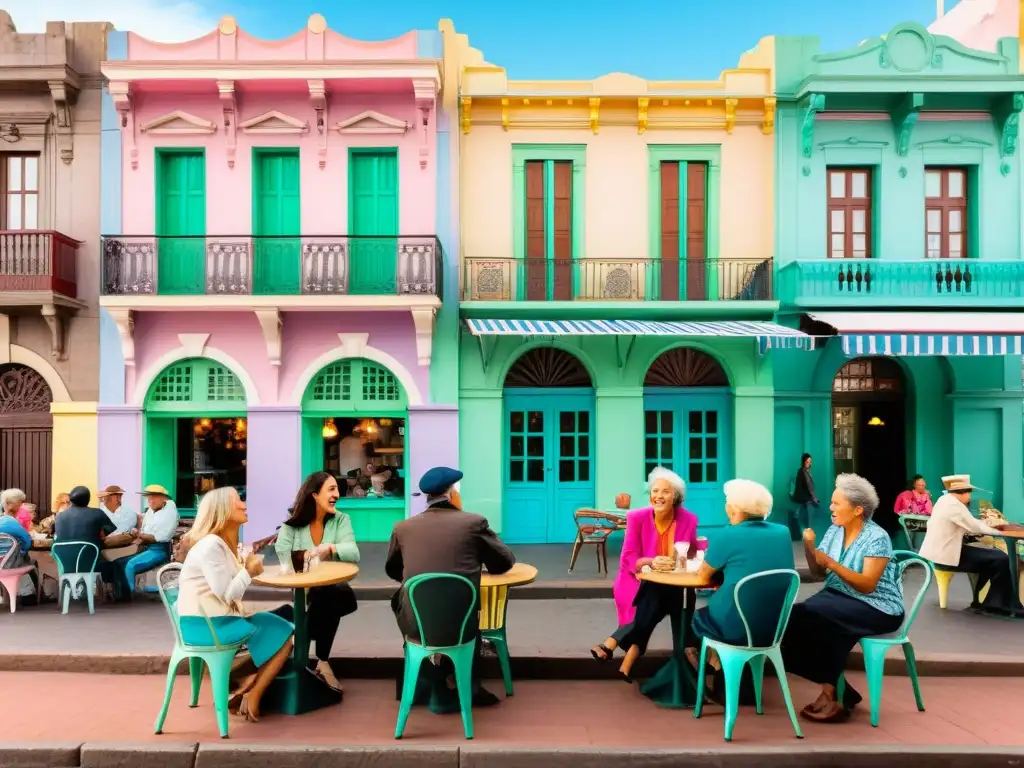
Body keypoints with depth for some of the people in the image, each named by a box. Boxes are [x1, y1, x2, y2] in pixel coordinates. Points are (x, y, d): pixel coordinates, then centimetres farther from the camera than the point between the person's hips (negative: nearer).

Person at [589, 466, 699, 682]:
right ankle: (628, 662, -22)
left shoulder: (688, 519, -5)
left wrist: (678, 560, -17)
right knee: (653, 601, -31)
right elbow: (627, 560, -10)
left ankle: (612, 643, -24)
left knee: (657, 599, -31)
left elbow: (692, 556, 6)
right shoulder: (637, 517, -8)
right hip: (638, 583, -1)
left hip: (671, 586, 1)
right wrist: (651, 562, -29)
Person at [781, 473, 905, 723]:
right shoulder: (834, 531, 6)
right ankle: (832, 689, -6)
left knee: (817, 619, -28)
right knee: (797, 616, -19)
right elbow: (819, 573, 4)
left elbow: (867, 585, -20)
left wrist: (831, 563, -29)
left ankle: (830, 691, -11)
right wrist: (808, 547, -13)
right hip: (839, 597, 7)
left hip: (877, 608, -7)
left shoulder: (877, 538, -13)